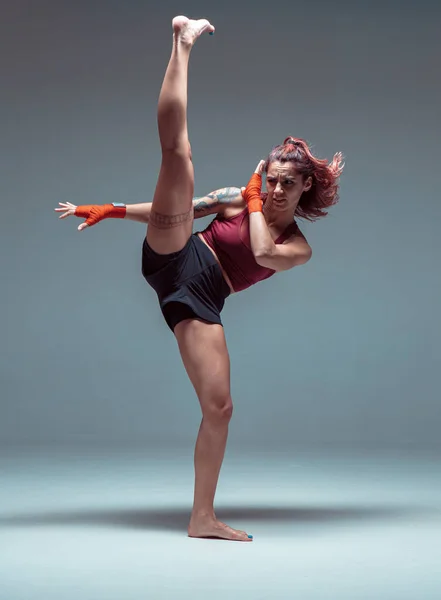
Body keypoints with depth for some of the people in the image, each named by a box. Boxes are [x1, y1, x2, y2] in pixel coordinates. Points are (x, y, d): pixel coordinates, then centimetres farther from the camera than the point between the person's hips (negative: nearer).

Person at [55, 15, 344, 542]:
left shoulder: (299, 248, 13)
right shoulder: (241, 199, 15)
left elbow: (264, 253, -11)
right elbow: (173, 207, 16)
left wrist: (253, 204, -1)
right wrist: (111, 210, 12)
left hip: (199, 304, 1)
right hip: (175, 261, -1)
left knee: (219, 407, -12)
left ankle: (202, 518, -4)